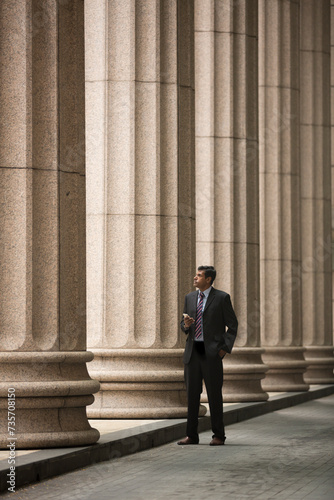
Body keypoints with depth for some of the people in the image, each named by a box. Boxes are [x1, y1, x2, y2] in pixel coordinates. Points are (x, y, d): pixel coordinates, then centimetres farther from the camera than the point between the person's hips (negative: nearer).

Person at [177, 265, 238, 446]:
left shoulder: (222, 298, -2)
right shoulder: (190, 298, 13)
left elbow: (232, 324, 0)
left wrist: (226, 348, -9)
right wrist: (186, 325, -6)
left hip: (212, 352, -5)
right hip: (192, 351, 5)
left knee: (214, 394, -3)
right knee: (192, 394, 4)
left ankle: (218, 435, 4)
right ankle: (191, 435, 9)